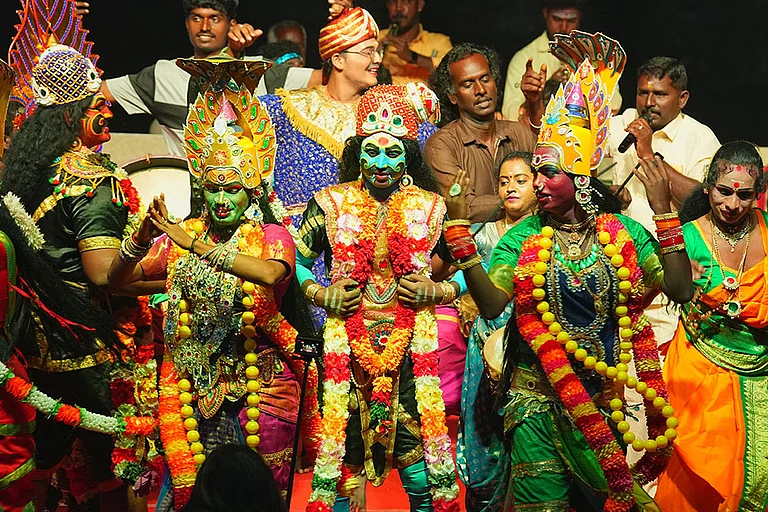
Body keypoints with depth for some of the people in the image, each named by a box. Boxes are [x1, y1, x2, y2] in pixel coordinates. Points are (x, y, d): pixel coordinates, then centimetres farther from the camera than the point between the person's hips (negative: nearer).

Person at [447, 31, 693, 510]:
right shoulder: (524, 238, -2)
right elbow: (491, 303, -14)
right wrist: (460, 228, -19)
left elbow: (681, 290, -9)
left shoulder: (624, 233, -1)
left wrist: (665, 213, -13)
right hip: (538, 393, -1)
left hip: (605, 393, 1)